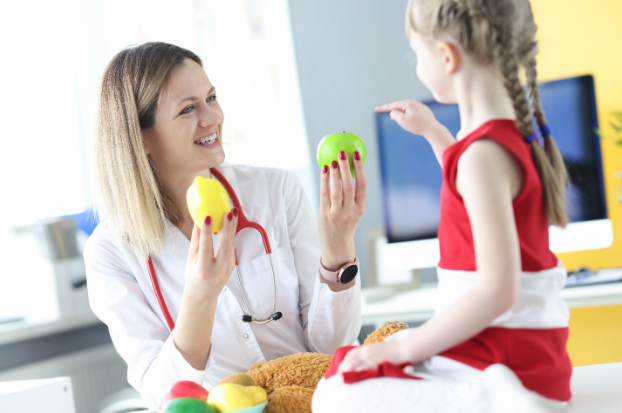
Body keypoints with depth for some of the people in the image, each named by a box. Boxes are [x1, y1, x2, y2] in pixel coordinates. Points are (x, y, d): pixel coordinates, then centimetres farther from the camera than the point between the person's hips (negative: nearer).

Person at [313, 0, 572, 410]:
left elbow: (498, 291, -25)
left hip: (504, 362, -10)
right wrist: (433, 131, 29)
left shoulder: (484, 153, -21)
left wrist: (403, 348, -18)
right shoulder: (513, 131, 9)